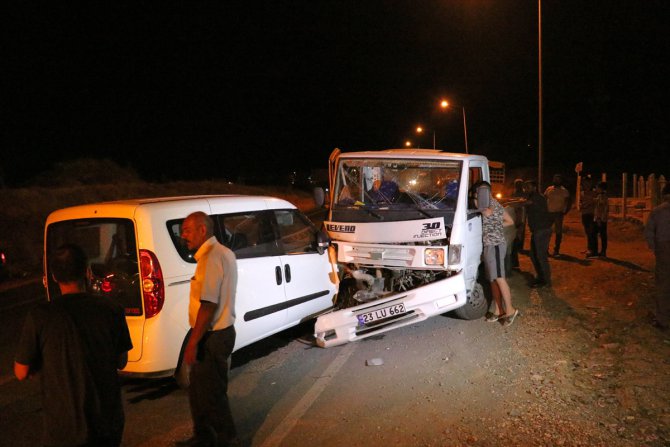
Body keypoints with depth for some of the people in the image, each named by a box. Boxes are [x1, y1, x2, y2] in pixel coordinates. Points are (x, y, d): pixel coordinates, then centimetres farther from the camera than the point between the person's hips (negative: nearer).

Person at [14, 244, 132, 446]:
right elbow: (121, 362, 1)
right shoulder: (112, 310, -11)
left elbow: (22, 373, -4)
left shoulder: (39, 317, -15)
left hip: (63, 430, -1)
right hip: (109, 423, 2)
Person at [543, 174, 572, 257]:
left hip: (558, 213, -3)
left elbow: (569, 202, 0)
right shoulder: (549, 189, 7)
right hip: (549, 213, 3)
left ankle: (556, 250, 6)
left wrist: (565, 212, -7)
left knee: (558, 232, -1)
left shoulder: (564, 191, -1)